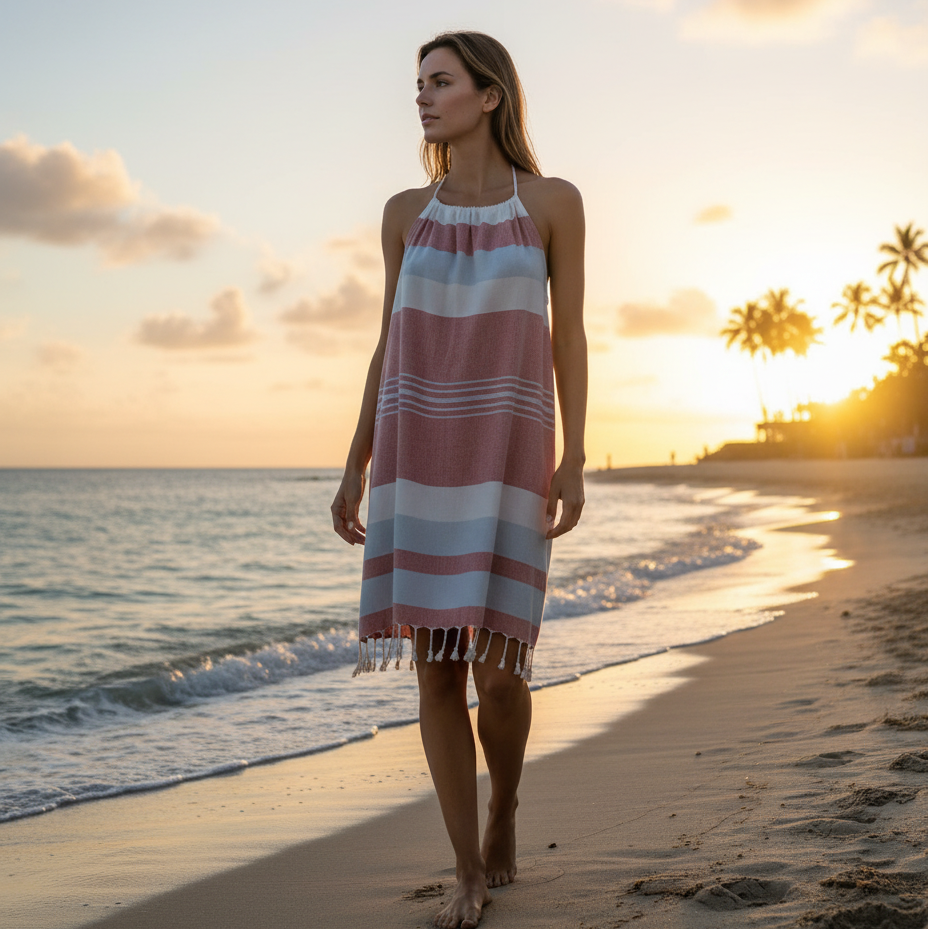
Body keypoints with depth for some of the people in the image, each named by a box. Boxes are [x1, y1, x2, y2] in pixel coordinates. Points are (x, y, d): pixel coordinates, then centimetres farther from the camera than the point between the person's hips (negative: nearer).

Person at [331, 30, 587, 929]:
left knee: (497, 667, -7)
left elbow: (570, 339, 2)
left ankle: (503, 818, 25)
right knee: (435, 668, -2)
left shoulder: (553, 201, 4)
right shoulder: (406, 212, 11)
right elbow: (389, 345, 12)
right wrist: (355, 469, 7)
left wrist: (574, 463, -7)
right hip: (419, 456, 3)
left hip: (506, 455, -2)